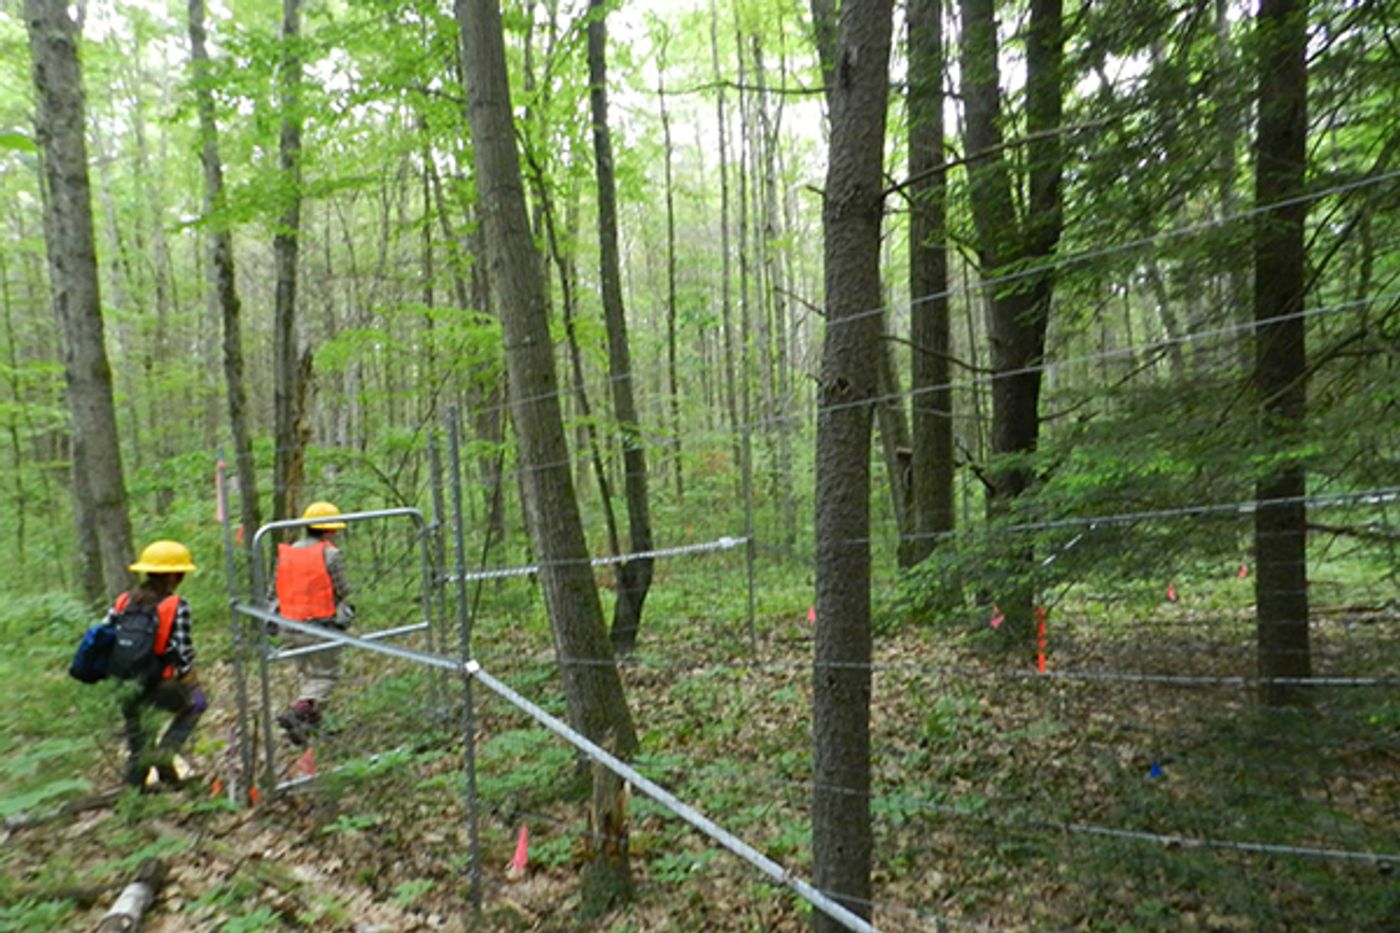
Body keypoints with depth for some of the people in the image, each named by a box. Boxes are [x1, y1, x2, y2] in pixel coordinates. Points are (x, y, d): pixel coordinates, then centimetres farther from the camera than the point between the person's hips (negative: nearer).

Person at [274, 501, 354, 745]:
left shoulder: (285, 553, 4)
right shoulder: (330, 554, -12)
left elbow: (279, 589, 7)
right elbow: (342, 592, -8)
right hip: (322, 627, -6)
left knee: (306, 674, 22)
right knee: (324, 676, 5)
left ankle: (310, 721, 25)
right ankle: (296, 712, -15)